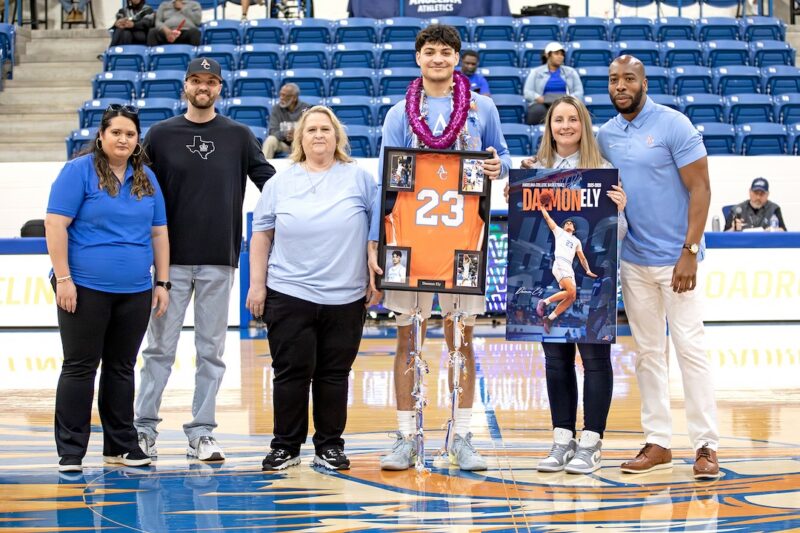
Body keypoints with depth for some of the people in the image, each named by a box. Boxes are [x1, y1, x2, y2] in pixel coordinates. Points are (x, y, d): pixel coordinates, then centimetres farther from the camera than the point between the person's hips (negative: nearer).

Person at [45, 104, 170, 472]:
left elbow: (158, 233, 15)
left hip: (135, 292, 5)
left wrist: (162, 282, 10)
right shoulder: (78, 171, -5)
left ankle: (121, 445, 19)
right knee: (80, 367, -1)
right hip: (85, 289, -5)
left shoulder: (147, 179, 11)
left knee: (122, 368, 11)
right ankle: (70, 451, 3)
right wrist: (63, 278, -14)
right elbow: (55, 225, -10)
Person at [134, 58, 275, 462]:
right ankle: (144, 427, 7)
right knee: (160, 348, 1)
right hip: (172, 258, -1)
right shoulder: (161, 135, 5)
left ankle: (202, 433, 9)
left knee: (211, 352, 4)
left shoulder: (239, 136, 7)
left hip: (219, 261, 1)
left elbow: (270, 181, 6)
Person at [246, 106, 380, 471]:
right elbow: (261, 235, 9)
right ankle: (285, 446, 9)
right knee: (291, 372, 1)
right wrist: (257, 284, 3)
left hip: (345, 299, 0)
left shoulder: (359, 179, 5)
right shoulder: (280, 183, 8)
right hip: (289, 294, 0)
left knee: (334, 374, 5)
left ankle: (329, 447, 14)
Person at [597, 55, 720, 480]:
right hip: (633, 260, 6)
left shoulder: (673, 125, -8)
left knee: (689, 347, -7)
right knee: (648, 351, 9)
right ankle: (657, 442, 14)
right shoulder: (605, 136, 9)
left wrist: (690, 252, -16)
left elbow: (700, 188, -10)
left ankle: (706, 445, -3)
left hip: (674, 257, -6)